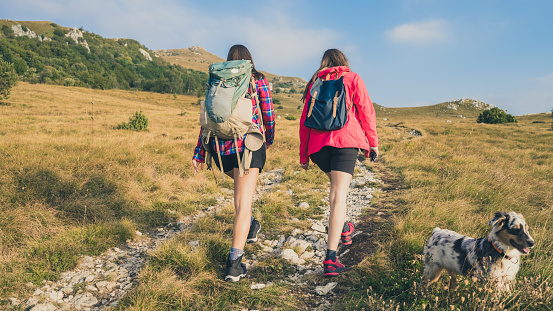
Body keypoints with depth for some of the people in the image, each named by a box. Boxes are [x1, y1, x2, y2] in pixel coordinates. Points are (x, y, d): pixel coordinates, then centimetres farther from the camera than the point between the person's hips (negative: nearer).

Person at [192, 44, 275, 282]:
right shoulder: (259, 80, 3)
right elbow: (268, 115, 7)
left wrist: (199, 154, 10)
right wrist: (269, 139, 25)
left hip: (220, 147, 4)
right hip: (248, 145, -4)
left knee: (242, 185, 34)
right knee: (243, 204, -5)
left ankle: (250, 227, 39)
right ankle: (234, 262, -9)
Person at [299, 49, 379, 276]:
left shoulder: (315, 82, 20)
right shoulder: (353, 78, 14)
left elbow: (305, 120, 15)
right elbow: (365, 111, 5)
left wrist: (303, 155, 18)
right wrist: (373, 142, 11)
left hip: (318, 144, 4)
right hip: (345, 139, -3)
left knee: (337, 184, 30)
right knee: (338, 195, -10)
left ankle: (343, 227, 38)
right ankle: (330, 257, -17)